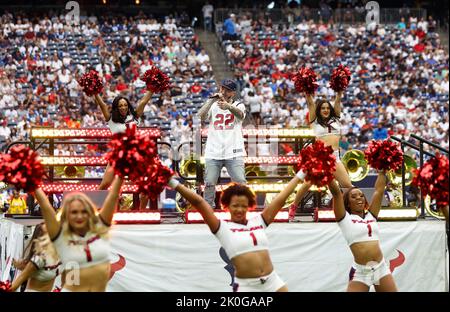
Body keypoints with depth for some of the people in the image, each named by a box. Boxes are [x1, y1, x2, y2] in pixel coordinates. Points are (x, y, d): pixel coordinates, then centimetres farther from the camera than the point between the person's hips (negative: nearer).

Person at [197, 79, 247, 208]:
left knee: (240, 182, -10)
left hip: (233, 153, -2)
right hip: (213, 153, 2)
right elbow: (200, 116, -8)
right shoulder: (212, 105, 11)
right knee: (209, 183, -3)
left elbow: (240, 115, -21)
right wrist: (211, 101, -18)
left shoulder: (238, 105, 5)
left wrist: (228, 106, -42)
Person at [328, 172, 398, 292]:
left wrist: (382, 171, 16)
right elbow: (336, 192, -5)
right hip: (360, 272, -4)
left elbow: (379, 190, 15)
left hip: (381, 268, 4)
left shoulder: (371, 216, 14)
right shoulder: (345, 218, 2)